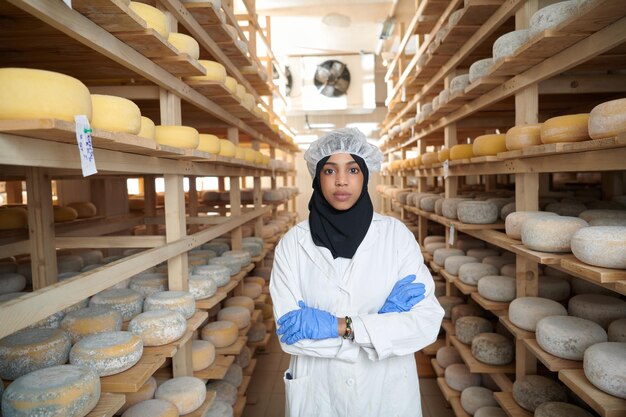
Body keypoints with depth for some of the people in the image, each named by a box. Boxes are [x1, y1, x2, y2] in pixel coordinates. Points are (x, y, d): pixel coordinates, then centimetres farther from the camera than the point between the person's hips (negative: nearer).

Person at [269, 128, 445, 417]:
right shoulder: (293, 243, -11)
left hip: (387, 392, 1)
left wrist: (342, 326, -22)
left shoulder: (395, 234, -10)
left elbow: (427, 322, -14)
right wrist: (383, 321, -19)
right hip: (318, 393, 0)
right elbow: (289, 334, -16)